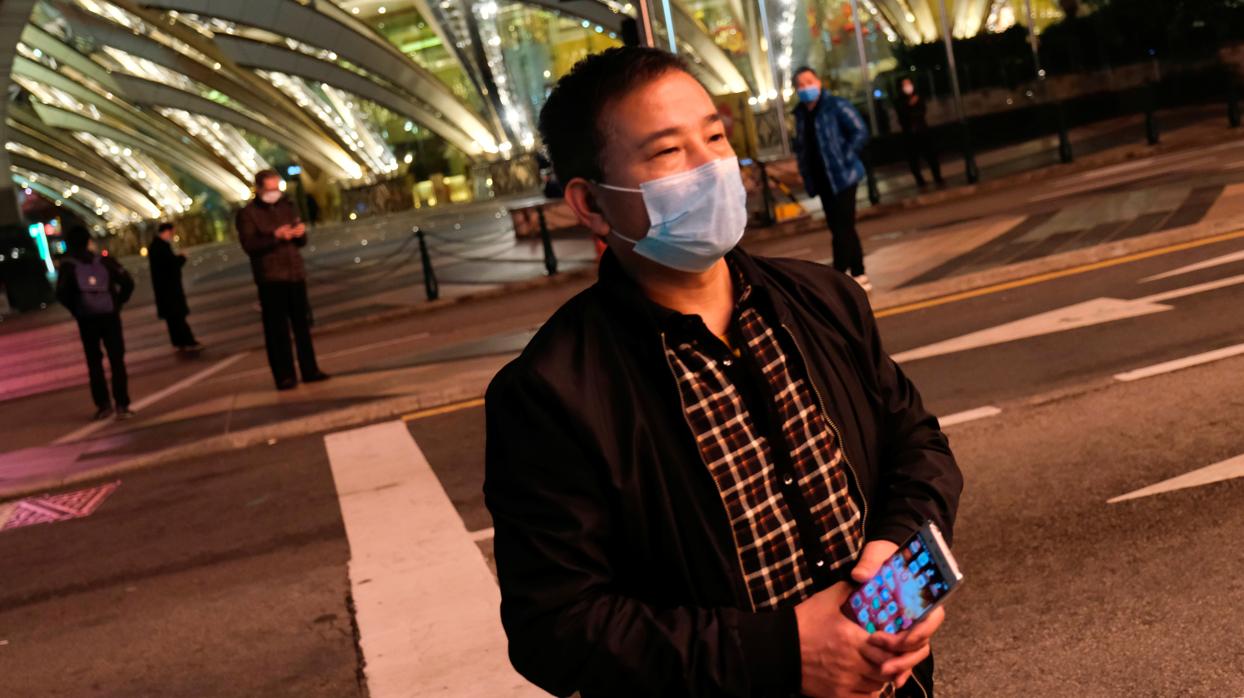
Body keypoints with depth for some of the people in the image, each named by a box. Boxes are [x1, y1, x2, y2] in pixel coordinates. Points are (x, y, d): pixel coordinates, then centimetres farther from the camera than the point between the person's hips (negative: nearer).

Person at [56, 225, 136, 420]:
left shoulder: (68, 265, -2)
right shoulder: (105, 261, -1)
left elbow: (62, 294, -12)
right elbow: (127, 283, -8)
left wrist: (76, 309, 3)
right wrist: (117, 302, 5)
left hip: (86, 320, 0)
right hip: (110, 317, 0)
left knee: (94, 363, 12)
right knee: (117, 362, 5)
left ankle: (103, 405, 10)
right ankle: (122, 405, 0)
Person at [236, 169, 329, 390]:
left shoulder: (287, 206, 14)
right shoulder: (247, 213, -1)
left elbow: (301, 242, 16)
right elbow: (249, 244, -13)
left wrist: (300, 233, -7)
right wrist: (275, 236, -26)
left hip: (295, 273, 5)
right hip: (270, 278, -5)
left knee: (302, 324, 7)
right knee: (277, 328, -4)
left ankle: (309, 370, 14)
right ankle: (284, 376, -2)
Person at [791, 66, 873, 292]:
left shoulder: (837, 106, -8)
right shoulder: (801, 114, 11)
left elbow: (860, 133, -12)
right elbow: (801, 146, 19)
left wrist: (844, 160, -17)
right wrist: (806, 174, 9)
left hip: (842, 177, -7)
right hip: (822, 180, 7)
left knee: (842, 228, -7)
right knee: (842, 229, 12)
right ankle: (858, 276, 21)